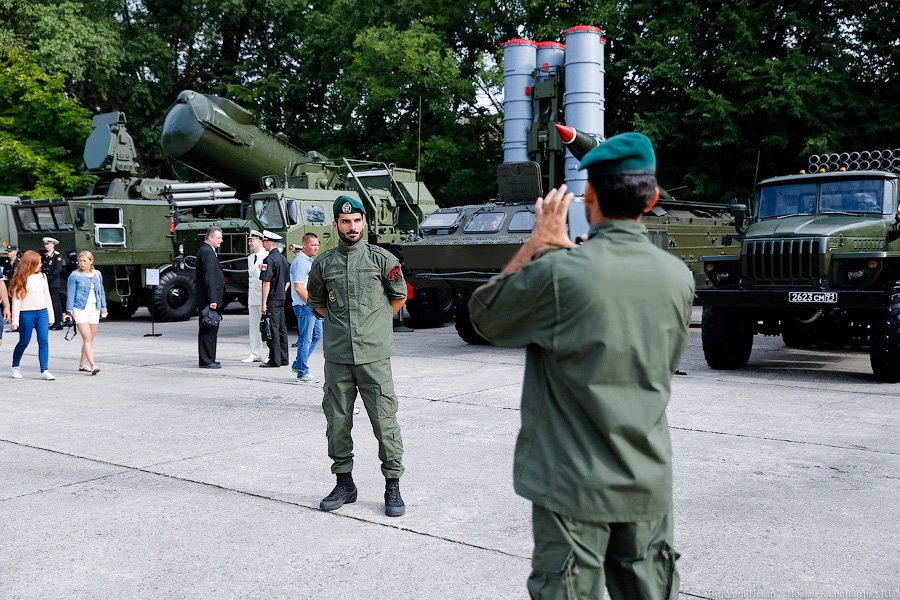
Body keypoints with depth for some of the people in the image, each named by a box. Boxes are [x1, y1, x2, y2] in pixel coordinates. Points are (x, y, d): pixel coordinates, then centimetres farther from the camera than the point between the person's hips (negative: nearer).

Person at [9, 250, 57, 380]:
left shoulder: (42, 276, 11)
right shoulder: (20, 279, -4)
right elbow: (16, 300, -5)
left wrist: (51, 315, 14)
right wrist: (15, 320, -9)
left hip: (42, 312, 4)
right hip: (26, 314, -4)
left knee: (44, 341, -6)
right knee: (24, 342, 7)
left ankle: (44, 371, -6)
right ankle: (15, 367, 29)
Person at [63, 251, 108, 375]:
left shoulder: (97, 274, 12)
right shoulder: (74, 275, -2)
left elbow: (101, 292, 19)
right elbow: (70, 294, -3)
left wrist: (103, 308, 16)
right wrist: (69, 311, -7)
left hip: (94, 309, 5)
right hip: (80, 309, -5)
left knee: (90, 339, 7)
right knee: (87, 337, -14)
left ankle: (82, 364, 20)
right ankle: (93, 365, -20)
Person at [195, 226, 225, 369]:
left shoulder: (205, 250, 18)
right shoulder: (207, 252, -15)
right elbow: (209, 278, -21)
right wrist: (212, 300, -23)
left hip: (207, 299, 11)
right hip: (208, 299, -11)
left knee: (209, 330, 14)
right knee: (208, 330, -6)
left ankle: (208, 359, 21)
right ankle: (206, 361, -1)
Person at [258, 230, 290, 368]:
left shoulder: (269, 260, -14)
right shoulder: (283, 258, 13)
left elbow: (267, 283, -17)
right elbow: (288, 281, 19)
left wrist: (264, 303, -16)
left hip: (272, 300, -9)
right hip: (282, 299, 9)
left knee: (273, 329, -6)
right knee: (282, 328, 11)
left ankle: (275, 360, -5)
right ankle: (283, 359, 16)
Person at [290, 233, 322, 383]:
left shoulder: (309, 260, 18)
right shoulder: (300, 261, -14)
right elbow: (298, 287, -21)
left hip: (313, 306, 10)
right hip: (304, 306, -10)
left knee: (317, 335, 15)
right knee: (305, 339, -5)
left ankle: (298, 365, 24)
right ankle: (302, 373, 3)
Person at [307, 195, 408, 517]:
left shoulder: (381, 258, 2)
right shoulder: (323, 263, 8)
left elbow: (399, 296, 13)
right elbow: (316, 301, 23)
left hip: (374, 355, -3)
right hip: (337, 357, 3)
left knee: (385, 422, -3)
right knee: (337, 422, 9)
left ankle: (393, 487, 7)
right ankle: (344, 484, 23)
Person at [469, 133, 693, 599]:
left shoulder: (558, 272, -18)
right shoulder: (678, 277, -1)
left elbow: (484, 315, -2)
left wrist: (539, 242, 1)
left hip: (574, 486, -5)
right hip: (649, 484, 5)